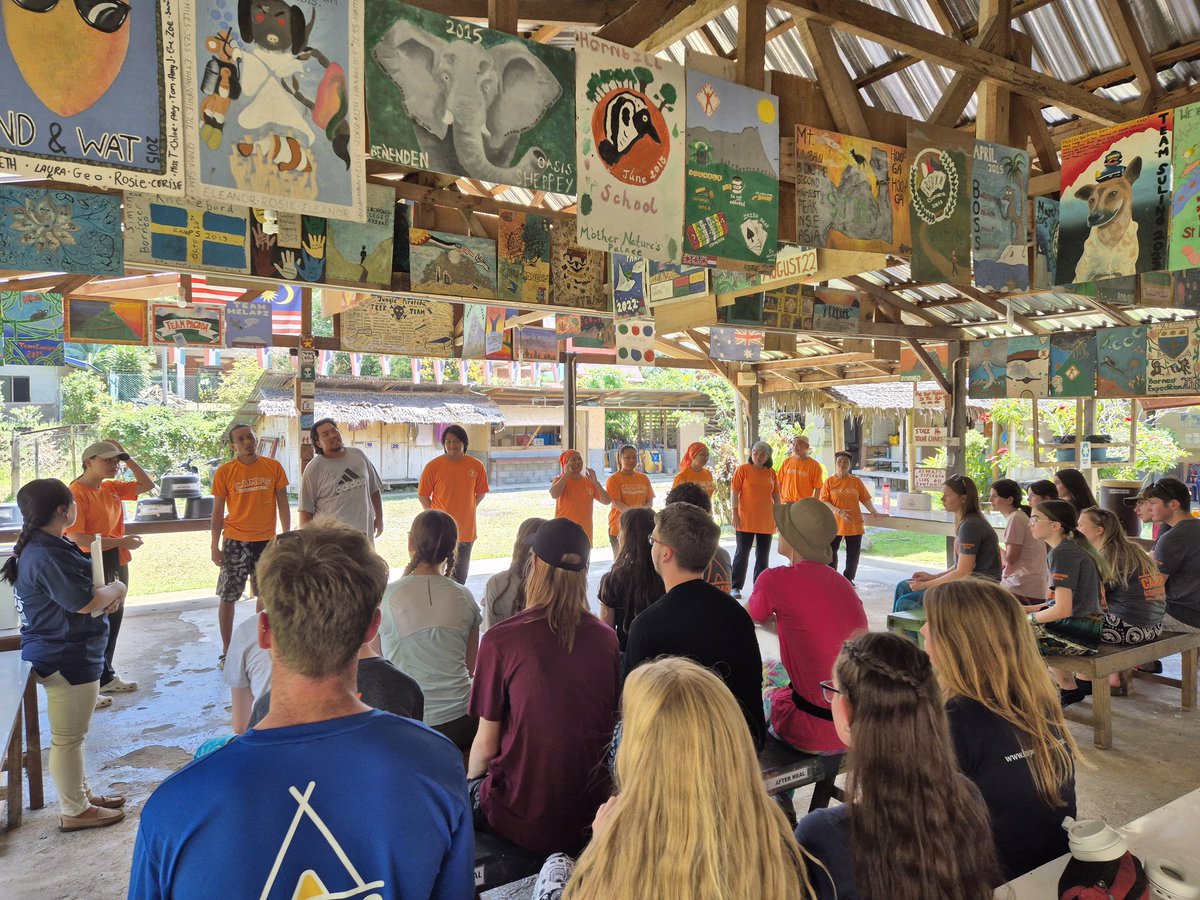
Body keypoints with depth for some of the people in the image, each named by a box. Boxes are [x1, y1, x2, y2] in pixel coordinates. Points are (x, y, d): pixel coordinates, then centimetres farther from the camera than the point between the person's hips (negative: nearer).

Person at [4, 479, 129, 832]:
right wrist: (117, 589, -8)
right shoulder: (48, 556, -25)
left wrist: (106, 595, -3)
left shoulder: (39, 546, 9)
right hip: (67, 659, -11)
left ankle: (81, 794, 37)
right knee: (68, 737, 4)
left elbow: (73, 591, 16)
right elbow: (85, 603, -27)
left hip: (65, 653, 11)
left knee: (72, 734, 22)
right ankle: (74, 812, 17)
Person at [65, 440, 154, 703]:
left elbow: (146, 485, 13)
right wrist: (120, 542, -21)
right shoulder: (76, 492, -17)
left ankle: (106, 677, 33)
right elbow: (75, 537, -23)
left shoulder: (112, 488, 7)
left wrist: (128, 459, 3)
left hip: (117, 563, 9)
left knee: (114, 619, 17)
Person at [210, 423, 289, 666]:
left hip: (267, 540, 2)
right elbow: (218, 511, -1)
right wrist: (215, 547, -3)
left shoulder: (273, 467, -1)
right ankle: (226, 650, 14)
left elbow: (282, 503, 3)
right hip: (235, 541, -2)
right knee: (228, 597, 2)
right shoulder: (224, 472, -5)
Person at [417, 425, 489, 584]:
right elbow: (422, 495, -2)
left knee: (460, 576, 15)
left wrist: (466, 510, 4)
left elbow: (480, 493, 10)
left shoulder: (476, 466, -3)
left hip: (466, 530, 3)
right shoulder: (433, 466, -9)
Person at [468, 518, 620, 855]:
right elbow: (614, 725, 8)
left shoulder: (500, 641, -16)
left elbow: (486, 745, -7)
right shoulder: (607, 638, -5)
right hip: (595, 812, 4)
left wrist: (470, 779, 13)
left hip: (525, 820, -4)